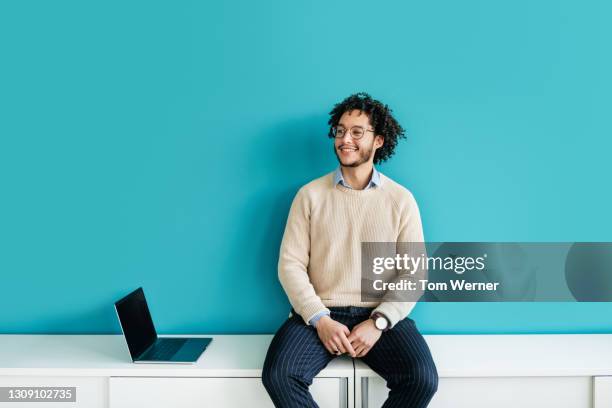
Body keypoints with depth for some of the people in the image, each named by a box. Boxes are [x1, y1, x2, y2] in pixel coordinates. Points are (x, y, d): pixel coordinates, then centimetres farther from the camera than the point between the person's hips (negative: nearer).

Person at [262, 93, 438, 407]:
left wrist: (378, 322, -13)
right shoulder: (310, 194, 4)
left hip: (381, 317, 0)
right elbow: (290, 264, -1)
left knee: (422, 380, -24)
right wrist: (320, 319, -13)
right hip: (320, 314, 0)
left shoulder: (401, 199, 3)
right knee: (278, 376, -24)